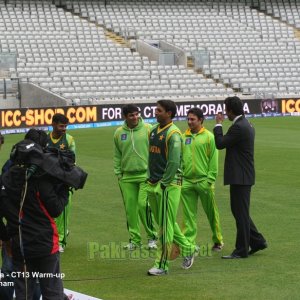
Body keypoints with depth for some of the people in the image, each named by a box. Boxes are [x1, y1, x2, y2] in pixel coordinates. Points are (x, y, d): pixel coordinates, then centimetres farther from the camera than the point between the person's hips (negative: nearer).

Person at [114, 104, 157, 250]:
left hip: (145, 175, -3)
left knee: (144, 204, -11)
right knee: (130, 208, 5)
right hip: (127, 177, 3)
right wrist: (118, 173, 7)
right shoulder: (119, 133, 6)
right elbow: (117, 155, 12)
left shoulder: (148, 129, -3)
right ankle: (135, 240, 15)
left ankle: (152, 237, 4)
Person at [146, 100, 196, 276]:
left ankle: (162, 265, -2)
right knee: (163, 223, 15)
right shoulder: (154, 131, 13)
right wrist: (151, 178, 14)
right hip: (153, 184, 9)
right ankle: (188, 249, 30)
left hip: (168, 185, -9)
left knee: (166, 225, -5)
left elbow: (174, 162, -18)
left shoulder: (173, 134, -13)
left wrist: (164, 183, -17)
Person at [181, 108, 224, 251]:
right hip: (187, 181, 3)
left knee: (211, 213, 7)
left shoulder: (209, 137, -2)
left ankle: (218, 241, 20)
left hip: (203, 181, -3)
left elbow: (214, 159, -5)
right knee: (189, 214, 3)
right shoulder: (183, 137, 9)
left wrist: (210, 179, -11)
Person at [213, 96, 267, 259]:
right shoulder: (246, 125, 13)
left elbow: (220, 143, -18)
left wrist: (218, 125, -7)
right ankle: (257, 241, 22)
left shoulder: (238, 127, -20)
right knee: (239, 211, 18)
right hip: (243, 175, 10)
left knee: (241, 213, -2)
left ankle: (241, 250, 5)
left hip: (240, 177, -10)